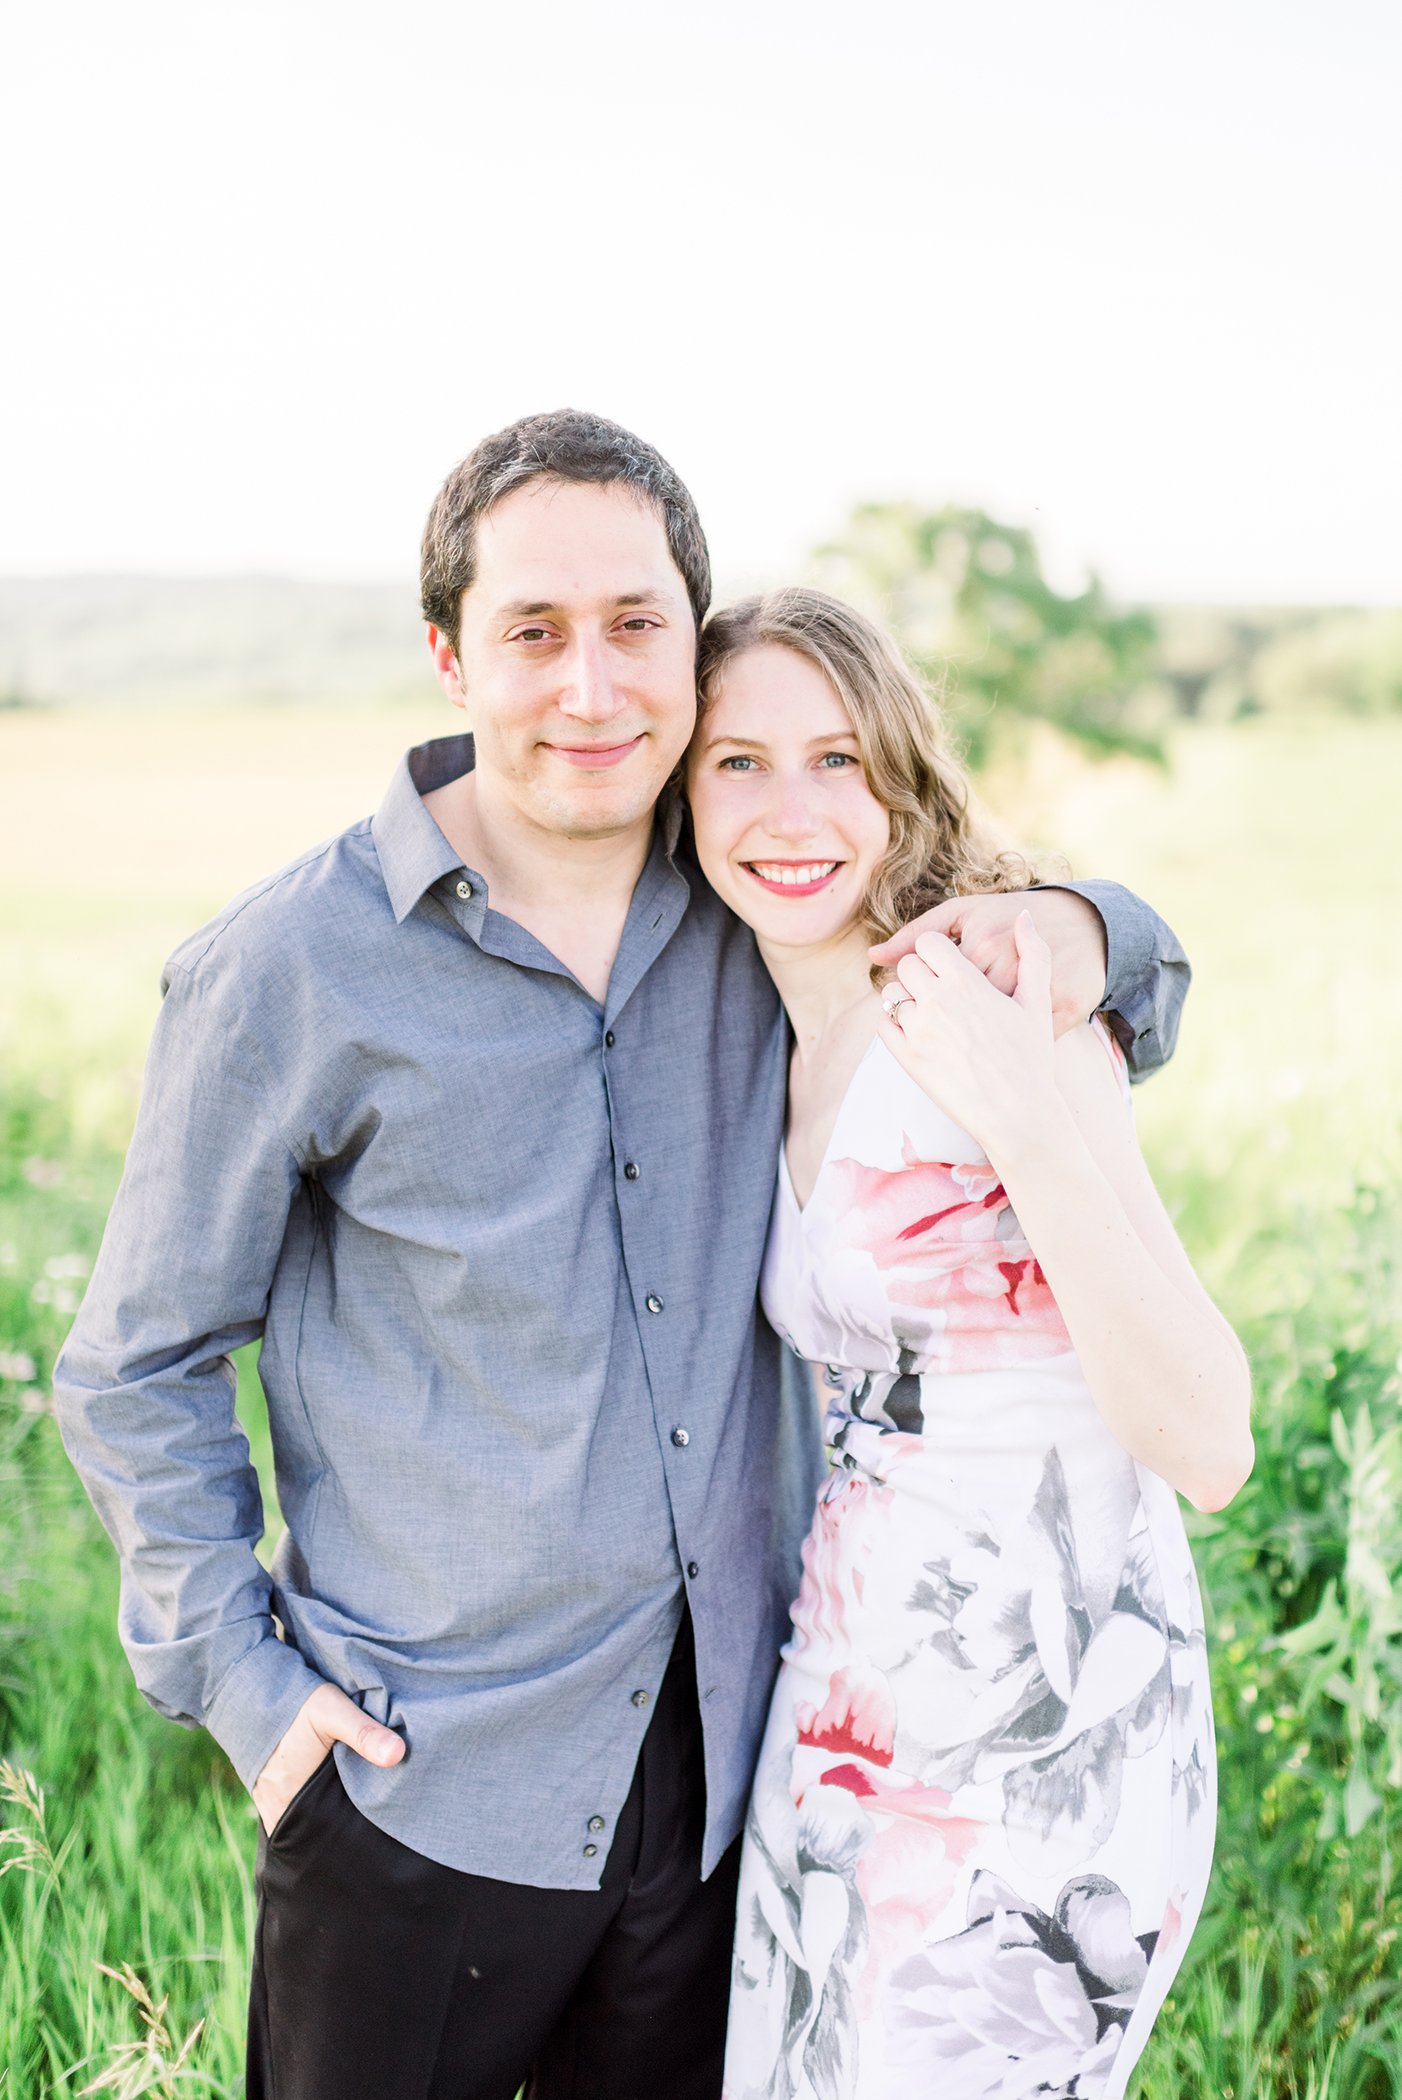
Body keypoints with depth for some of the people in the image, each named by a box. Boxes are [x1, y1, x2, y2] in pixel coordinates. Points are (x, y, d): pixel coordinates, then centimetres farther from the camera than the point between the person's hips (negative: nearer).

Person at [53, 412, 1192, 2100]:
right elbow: (139, 1369, -2)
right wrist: (241, 1680, -9)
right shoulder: (290, 972, -13)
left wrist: (1072, 929, -10)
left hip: (726, 1763, 4)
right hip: (424, 1789, -3)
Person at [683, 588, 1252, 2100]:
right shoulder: (800, 1053, 6)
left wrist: (1033, 1126, -32)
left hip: (1035, 1739, -7)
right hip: (856, 1716, 8)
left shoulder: (996, 999, -18)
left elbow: (1209, 1447, -21)